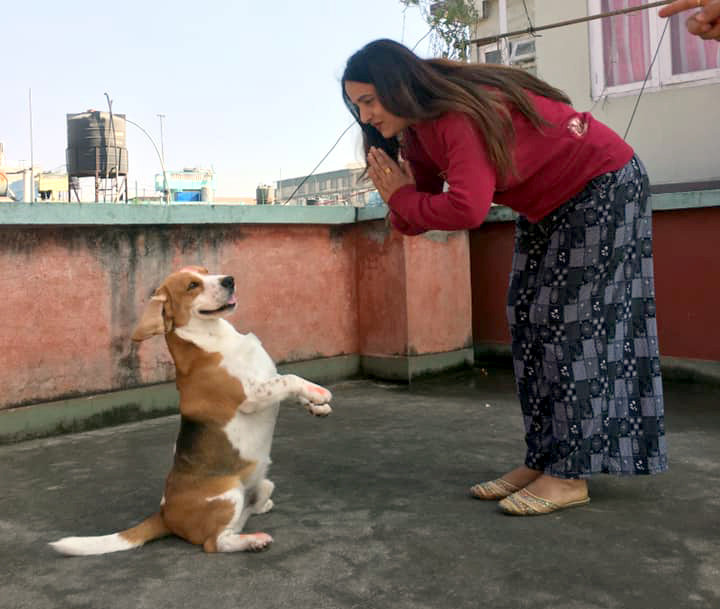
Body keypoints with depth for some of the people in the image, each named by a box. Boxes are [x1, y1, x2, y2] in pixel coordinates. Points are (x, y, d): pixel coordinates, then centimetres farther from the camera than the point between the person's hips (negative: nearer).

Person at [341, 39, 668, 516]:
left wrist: (401, 198, -25)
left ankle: (570, 476, -8)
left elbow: (467, 210, -41)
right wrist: (400, 199, -25)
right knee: (529, 322, 3)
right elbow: (415, 222, -3)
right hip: (549, 206, 9)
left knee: (573, 323, -13)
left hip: (603, 185, -9)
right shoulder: (417, 132, -1)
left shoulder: (461, 115, -30)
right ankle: (542, 461, 7)